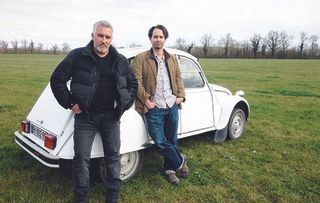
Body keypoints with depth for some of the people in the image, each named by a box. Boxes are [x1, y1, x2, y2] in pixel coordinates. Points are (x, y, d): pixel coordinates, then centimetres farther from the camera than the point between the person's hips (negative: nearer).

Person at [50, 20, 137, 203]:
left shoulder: (121, 61, 4)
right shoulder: (77, 56, -5)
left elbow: (133, 83, 16)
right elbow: (57, 79, -2)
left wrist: (126, 104, 6)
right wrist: (70, 103, -6)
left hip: (111, 117, 3)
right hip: (85, 116, -2)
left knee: (114, 157, 7)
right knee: (82, 158, 2)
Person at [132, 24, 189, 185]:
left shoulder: (172, 59, 13)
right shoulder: (141, 58, -4)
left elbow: (178, 78, 17)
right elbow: (137, 81, -10)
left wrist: (181, 95, 5)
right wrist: (146, 100, -15)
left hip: (172, 106, 4)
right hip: (154, 108, -4)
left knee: (171, 140, 11)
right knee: (160, 141, -4)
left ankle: (169, 169, 29)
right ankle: (180, 161, 20)